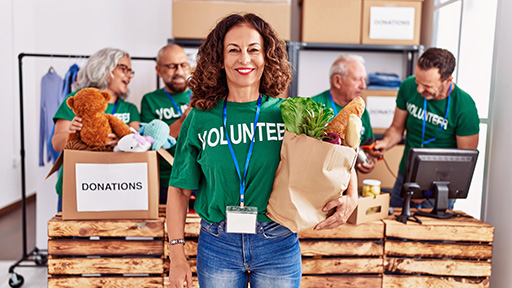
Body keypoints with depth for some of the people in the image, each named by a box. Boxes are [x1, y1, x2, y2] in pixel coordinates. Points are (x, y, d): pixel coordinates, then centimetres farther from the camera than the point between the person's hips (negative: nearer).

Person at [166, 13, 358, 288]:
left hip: (278, 245, 0)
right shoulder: (200, 118, -3)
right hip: (217, 246, 0)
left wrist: (351, 197, -13)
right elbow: (180, 189, 0)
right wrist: (177, 255, -3)